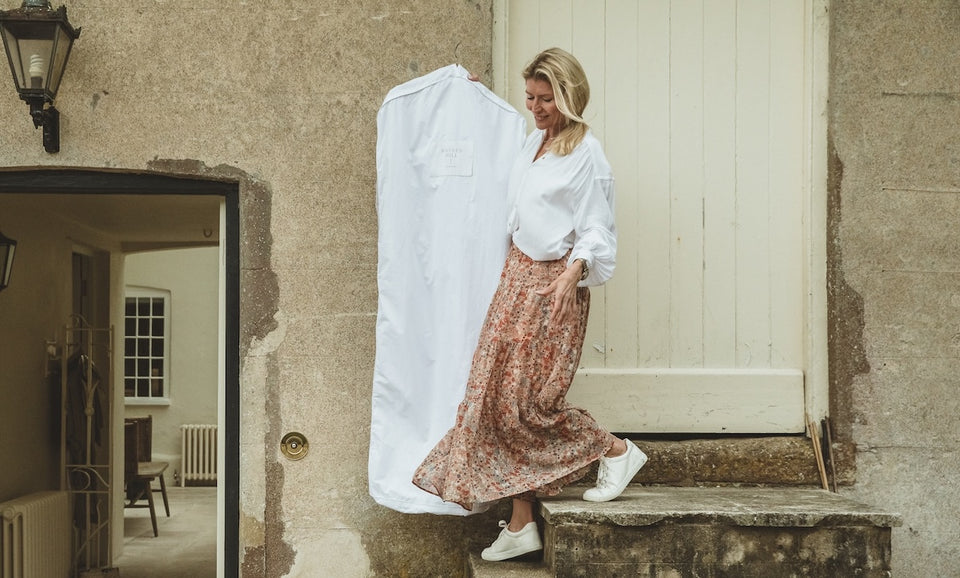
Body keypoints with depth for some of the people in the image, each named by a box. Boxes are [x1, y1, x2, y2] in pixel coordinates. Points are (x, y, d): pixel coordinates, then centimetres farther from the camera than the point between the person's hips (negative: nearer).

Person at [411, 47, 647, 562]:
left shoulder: (587, 153, -10)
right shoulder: (532, 141, 13)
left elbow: (596, 230, -12)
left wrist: (573, 273, -30)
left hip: (553, 283, -8)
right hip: (517, 273, 8)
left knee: (526, 398, -9)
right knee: (498, 392, 4)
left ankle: (616, 451, 14)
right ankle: (521, 526, 10)